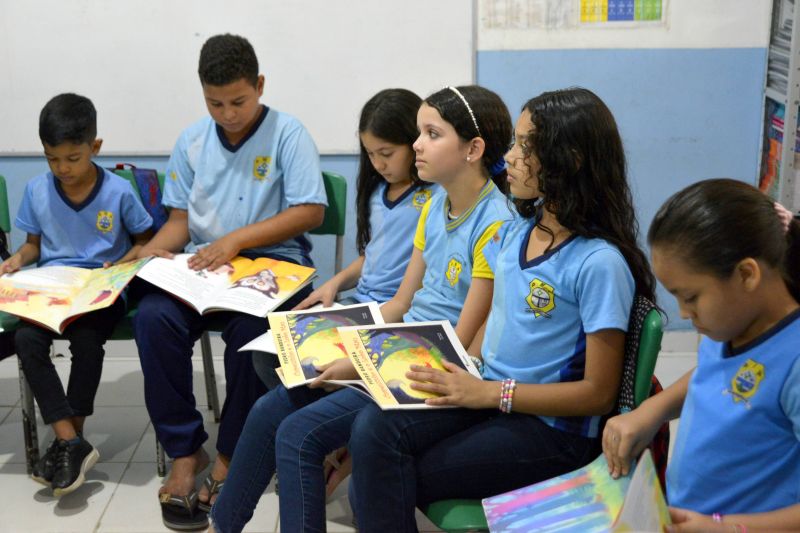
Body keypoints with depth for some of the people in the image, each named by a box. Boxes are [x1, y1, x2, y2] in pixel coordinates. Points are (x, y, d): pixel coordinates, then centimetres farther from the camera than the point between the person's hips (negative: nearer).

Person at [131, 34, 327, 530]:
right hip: (204, 265, 4)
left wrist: (235, 240, -17)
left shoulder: (287, 133, -4)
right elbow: (181, 218, 13)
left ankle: (230, 457, -12)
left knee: (251, 327, -34)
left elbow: (311, 212, -10)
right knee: (153, 317, -25)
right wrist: (151, 252, -9)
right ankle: (184, 451, -14)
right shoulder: (191, 141, 10)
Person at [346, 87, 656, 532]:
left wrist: (489, 393, -18)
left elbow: (598, 392, -16)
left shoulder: (599, 263, -19)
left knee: (386, 484, -14)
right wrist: (450, 369, -2)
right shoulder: (517, 231, 6)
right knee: (373, 426, -18)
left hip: (552, 428, -7)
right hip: (487, 396, 7)